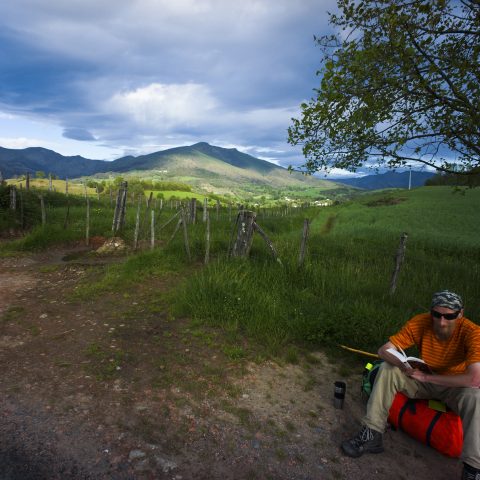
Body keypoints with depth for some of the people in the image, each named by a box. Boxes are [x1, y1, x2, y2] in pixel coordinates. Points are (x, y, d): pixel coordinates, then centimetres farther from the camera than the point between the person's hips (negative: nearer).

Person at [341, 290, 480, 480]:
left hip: (456, 386, -3)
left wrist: (426, 376, -34)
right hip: (425, 380, 3)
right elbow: (384, 350, -19)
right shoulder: (420, 322, -20)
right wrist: (404, 366, -40)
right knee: (387, 369, -20)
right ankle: (372, 434, -15)